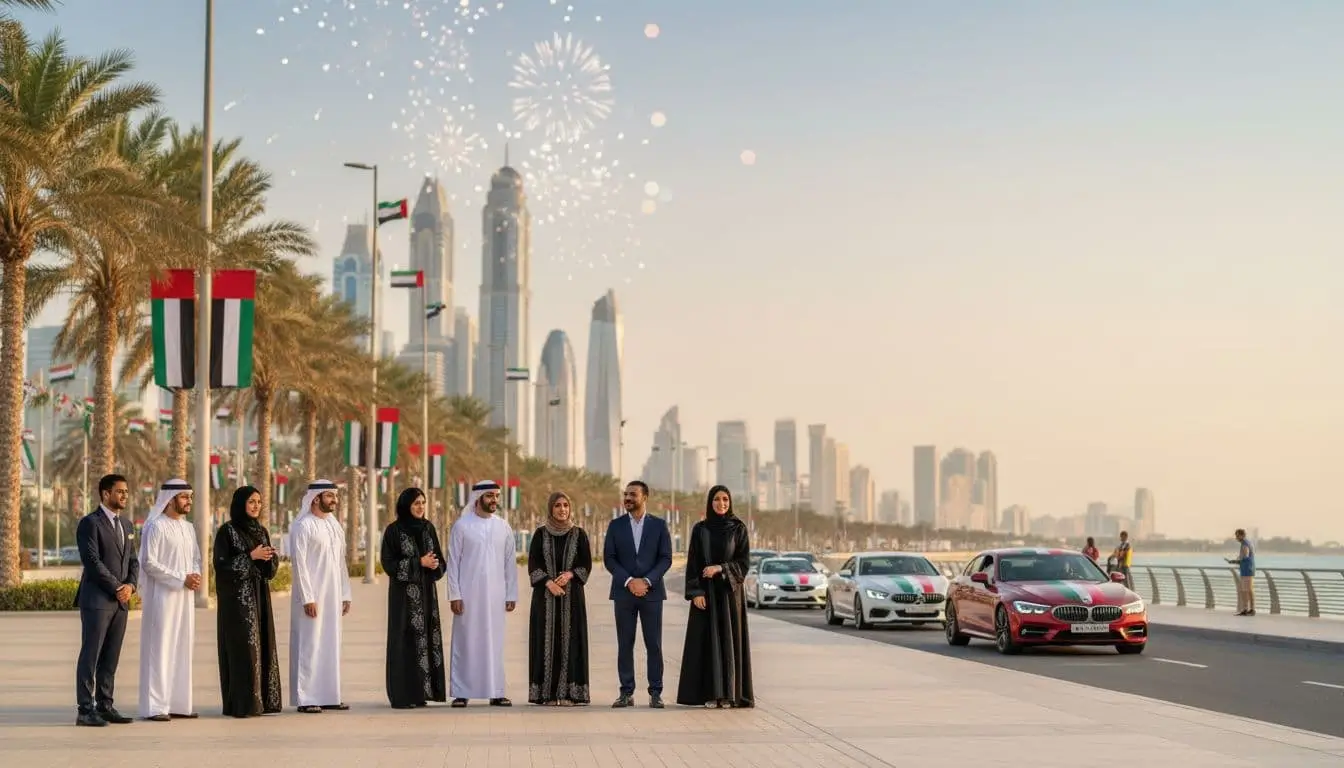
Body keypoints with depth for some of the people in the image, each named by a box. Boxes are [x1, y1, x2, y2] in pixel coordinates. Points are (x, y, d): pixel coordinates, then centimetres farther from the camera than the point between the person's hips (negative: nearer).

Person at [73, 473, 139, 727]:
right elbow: (92, 561, -15)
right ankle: (85, 710, -4)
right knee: (90, 656, -5)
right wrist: (116, 587, -13)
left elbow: (133, 561, 17)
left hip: (121, 601, 7)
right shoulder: (90, 523, -7)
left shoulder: (125, 525, 18)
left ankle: (105, 706, 12)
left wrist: (130, 585, -1)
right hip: (97, 599, -7)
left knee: (110, 658, 8)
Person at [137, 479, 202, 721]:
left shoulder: (188, 528, 13)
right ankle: (155, 706, -3)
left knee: (182, 649, 8)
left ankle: (178, 702, 14)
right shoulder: (156, 526, -10)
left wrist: (196, 576, -3)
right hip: (162, 596, -7)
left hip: (185, 596, 7)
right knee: (160, 648, -5)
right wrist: (182, 579, -17)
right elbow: (149, 563, -15)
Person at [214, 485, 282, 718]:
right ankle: (242, 704, -6)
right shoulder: (227, 531, -6)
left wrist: (272, 557, -8)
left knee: (262, 646, 6)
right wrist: (251, 556, -18)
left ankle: (263, 700, 10)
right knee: (242, 648, -9)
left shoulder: (261, 531, 13)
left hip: (260, 597, 7)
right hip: (237, 597, -7)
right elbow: (221, 564, -13)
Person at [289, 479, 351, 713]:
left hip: (333, 596, 7)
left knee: (331, 646, 9)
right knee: (309, 646, -4)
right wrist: (307, 598, -18)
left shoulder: (335, 525, 13)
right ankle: (305, 699, -1)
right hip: (312, 596, -7)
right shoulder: (303, 526, -10)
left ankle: (329, 695, 14)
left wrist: (345, 594, 12)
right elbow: (299, 562, -14)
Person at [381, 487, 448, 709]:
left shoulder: (428, 528, 10)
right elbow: (388, 563, -10)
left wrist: (435, 565, -11)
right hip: (404, 593, -6)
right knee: (405, 641, -7)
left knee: (426, 638, 4)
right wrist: (419, 563, -15)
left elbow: (439, 559, 13)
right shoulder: (394, 530, -6)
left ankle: (420, 692, 9)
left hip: (427, 592, 6)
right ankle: (402, 696, -5)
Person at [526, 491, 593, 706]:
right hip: (545, 595, 0)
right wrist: (549, 583, -14)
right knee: (547, 640, -3)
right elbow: (533, 564, 0)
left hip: (572, 594, 0)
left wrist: (569, 575, -14)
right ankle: (548, 693, -1)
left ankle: (568, 692, -3)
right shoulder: (540, 534, 5)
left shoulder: (579, 534, 6)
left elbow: (587, 564, 3)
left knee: (570, 640, -3)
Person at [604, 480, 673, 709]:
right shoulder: (616, 525, 6)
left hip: (651, 591, -1)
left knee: (654, 644, -1)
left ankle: (655, 693, 3)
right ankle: (626, 692, 6)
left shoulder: (658, 525, 4)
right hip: (624, 592, 1)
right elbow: (609, 558, 1)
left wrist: (646, 581, -13)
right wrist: (629, 581, -12)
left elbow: (666, 558, -1)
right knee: (625, 644, 2)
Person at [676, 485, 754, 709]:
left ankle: (729, 693, 4)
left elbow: (744, 561, -3)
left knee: (729, 638, -1)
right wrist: (695, 592, -11)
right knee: (707, 639, -2)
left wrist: (720, 568, -18)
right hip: (706, 591, 1)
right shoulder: (699, 529, 4)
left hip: (730, 591, -1)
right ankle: (710, 693, 1)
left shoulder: (739, 528, 2)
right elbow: (692, 562, 1)